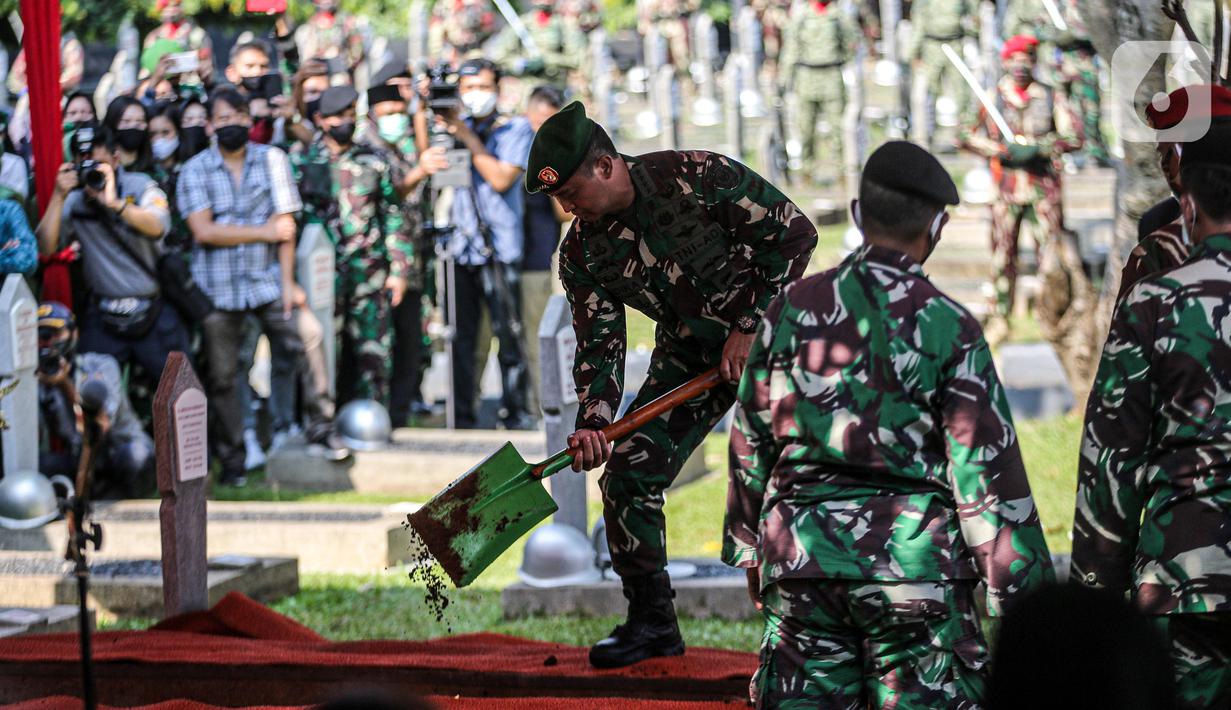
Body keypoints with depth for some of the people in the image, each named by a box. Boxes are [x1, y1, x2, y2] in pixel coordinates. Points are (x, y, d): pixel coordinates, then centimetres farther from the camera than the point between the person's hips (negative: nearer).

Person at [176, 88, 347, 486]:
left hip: (267, 282, 1)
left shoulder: (271, 159, 4)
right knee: (221, 379, 3)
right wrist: (263, 232, -9)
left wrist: (288, 282, -6)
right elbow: (203, 230, -11)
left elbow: (285, 224, 0)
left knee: (302, 351, -12)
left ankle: (320, 431, 2)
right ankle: (232, 462, 14)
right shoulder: (195, 170, 0)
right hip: (217, 286, -1)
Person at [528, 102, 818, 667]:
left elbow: (795, 234, -18)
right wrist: (594, 421, -24)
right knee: (628, 472, -6)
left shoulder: (700, 176, -23)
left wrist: (748, 328, -18)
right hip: (687, 355, 5)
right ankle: (652, 623, 8)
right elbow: (599, 345, -6)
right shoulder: (582, 253, -8)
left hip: (767, 334, -5)